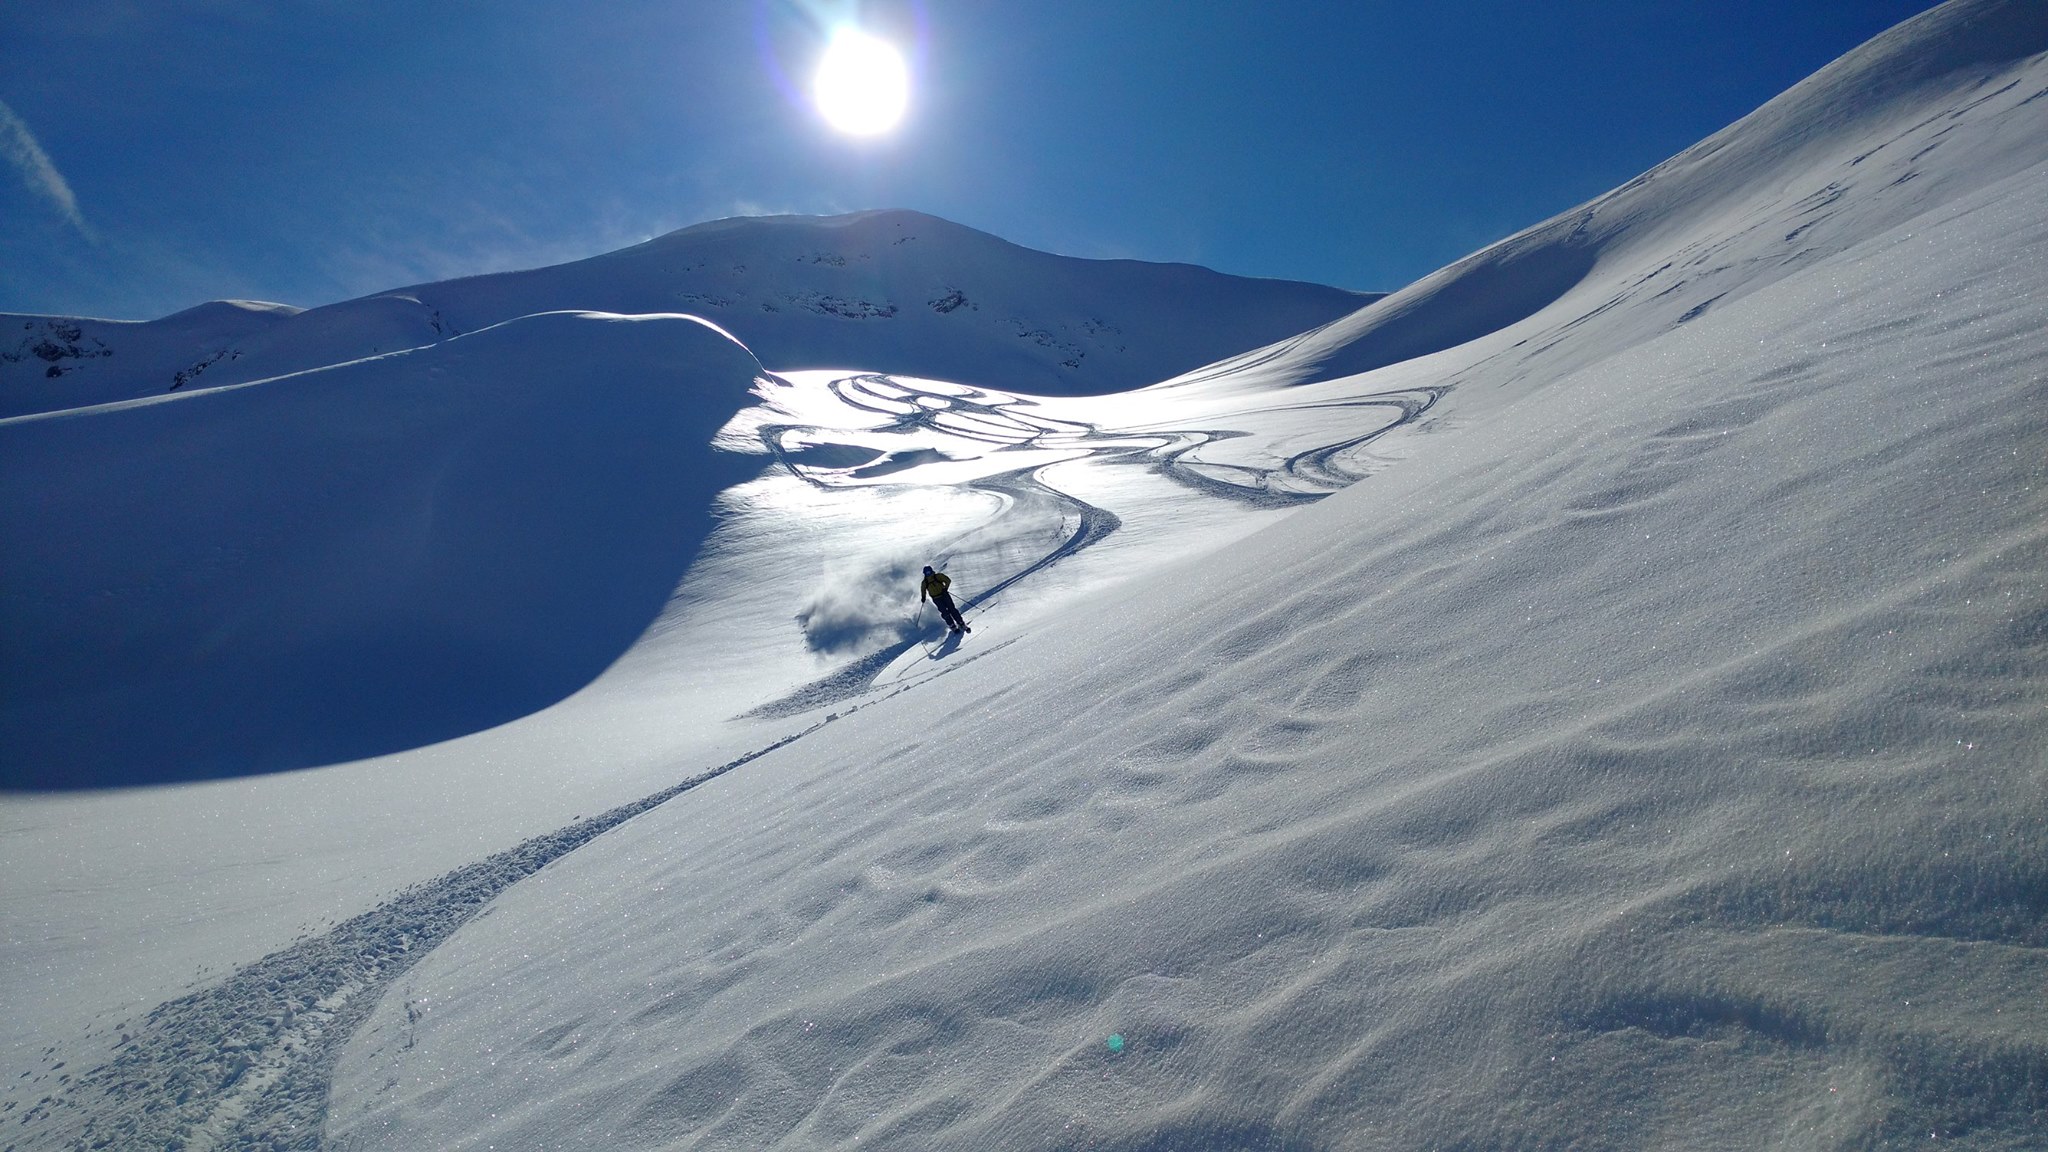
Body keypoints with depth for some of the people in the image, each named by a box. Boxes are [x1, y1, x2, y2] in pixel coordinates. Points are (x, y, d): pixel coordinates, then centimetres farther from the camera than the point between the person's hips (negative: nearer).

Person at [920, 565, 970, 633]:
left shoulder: (938, 576, -6)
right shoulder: (925, 583, 0)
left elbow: (948, 580, -6)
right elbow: (923, 590, 18)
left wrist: (945, 588, -18)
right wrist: (923, 597, 6)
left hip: (944, 595, -1)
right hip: (936, 599, 1)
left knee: (952, 610, -8)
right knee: (945, 612, -12)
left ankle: (962, 624, -4)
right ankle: (953, 627, -5)